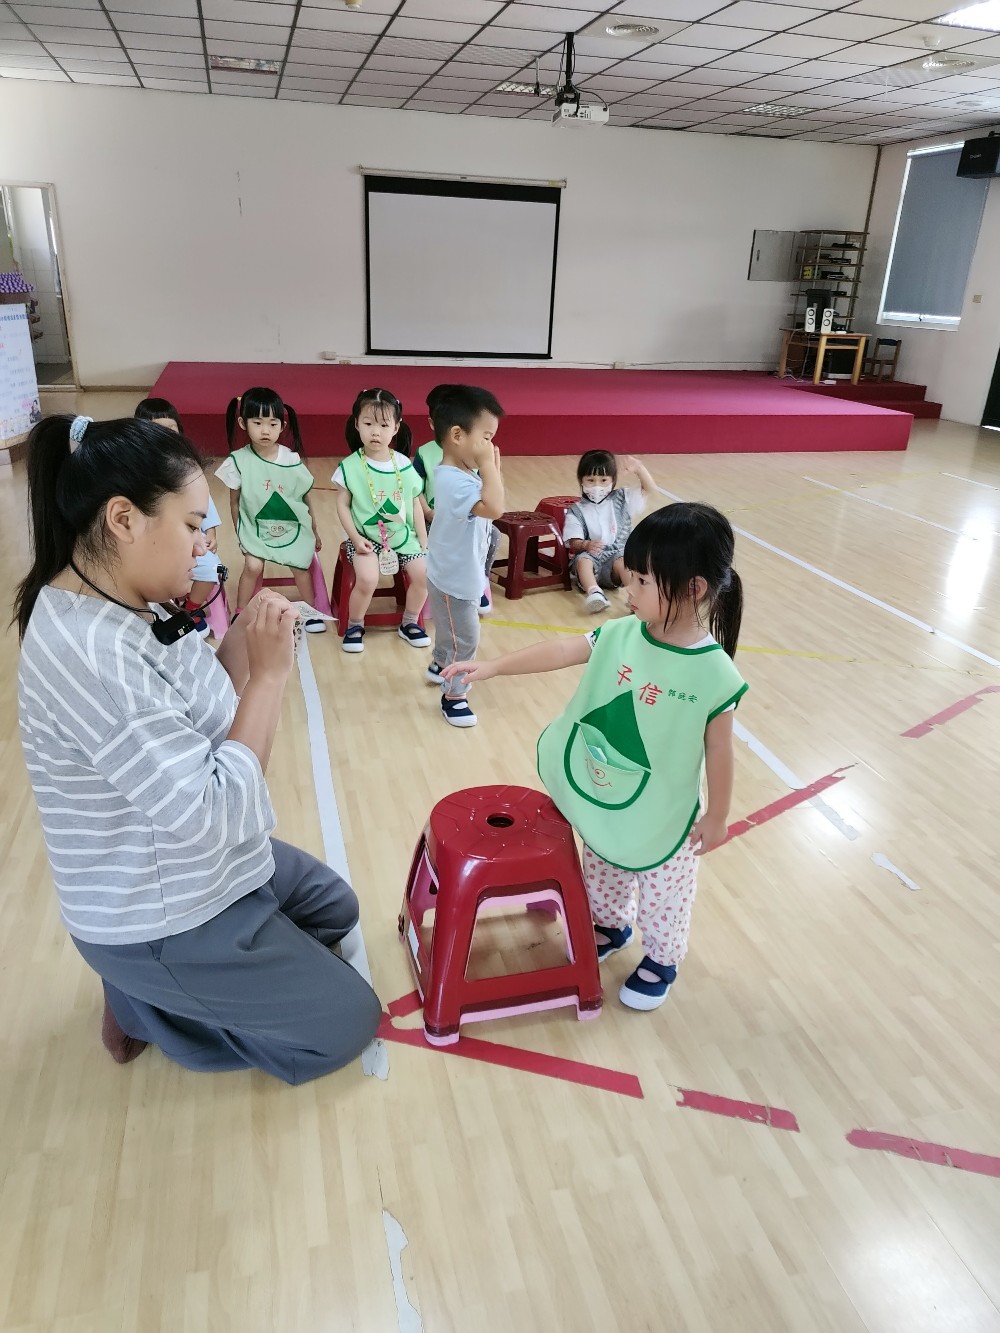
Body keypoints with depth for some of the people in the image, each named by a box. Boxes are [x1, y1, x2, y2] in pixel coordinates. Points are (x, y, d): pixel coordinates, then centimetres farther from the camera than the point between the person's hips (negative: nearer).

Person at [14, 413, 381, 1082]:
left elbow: (197, 717, 6)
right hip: (161, 921, -9)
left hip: (204, 868, 9)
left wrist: (244, 644, -11)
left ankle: (169, 989, 21)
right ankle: (147, 999, 11)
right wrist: (269, 674, -26)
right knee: (349, 1023, 5)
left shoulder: (126, 602, -3)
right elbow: (215, 816, -33)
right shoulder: (87, 650, -34)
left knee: (335, 907, 28)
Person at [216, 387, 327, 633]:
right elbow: (234, 502, -2)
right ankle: (241, 613, -1)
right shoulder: (238, 461, -12)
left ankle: (310, 610, 15)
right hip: (255, 528, -2)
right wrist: (241, 535, -1)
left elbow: (307, 497, 3)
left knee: (300, 563, -10)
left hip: (293, 527, 2)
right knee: (253, 565, -21)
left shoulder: (292, 459, -9)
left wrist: (314, 532, 9)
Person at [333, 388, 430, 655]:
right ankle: (354, 625, 2)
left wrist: (424, 541, 3)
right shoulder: (350, 466, -9)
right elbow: (343, 504, -4)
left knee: (423, 573, -13)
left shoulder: (404, 465, -1)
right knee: (367, 578, -26)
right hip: (366, 537, -3)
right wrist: (355, 537, -14)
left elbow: (414, 505, 5)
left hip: (403, 535, 3)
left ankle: (410, 622, 13)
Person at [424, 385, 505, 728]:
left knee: (451, 631, 29)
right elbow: (494, 508, -43)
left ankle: (439, 666, 52)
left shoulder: (466, 472, -1)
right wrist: (488, 465, -35)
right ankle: (453, 696, 21)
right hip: (453, 579, -10)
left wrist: (492, 467, -2)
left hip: (462, 574, 10)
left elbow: (490, 505, 8)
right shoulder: (454, 481, -33)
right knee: (464, 639, 4)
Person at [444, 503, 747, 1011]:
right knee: (603, 873, 29)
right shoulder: (621, 634, -14)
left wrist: (716, 818, -6)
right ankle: (611, 926, 58)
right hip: (602, 802, 5)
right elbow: (560, 651, -11)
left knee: (664, 894, 19)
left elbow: (718, 751, -16)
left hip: (663, 818, -5)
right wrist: (490, 667, -15)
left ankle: (661, 960, 46)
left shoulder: (715, 675, -25)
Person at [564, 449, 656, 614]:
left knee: (622, 562, -34)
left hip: (618, 553, 1)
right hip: (590, 555, -1)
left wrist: (639, 469, -7)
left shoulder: (621, 499, 12)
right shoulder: (576, 510, 6)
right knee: (583, 560, -35)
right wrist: (586, 545, -28)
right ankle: (594, 593, -57)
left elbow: (650, 490, 8)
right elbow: (574, 542, -5)